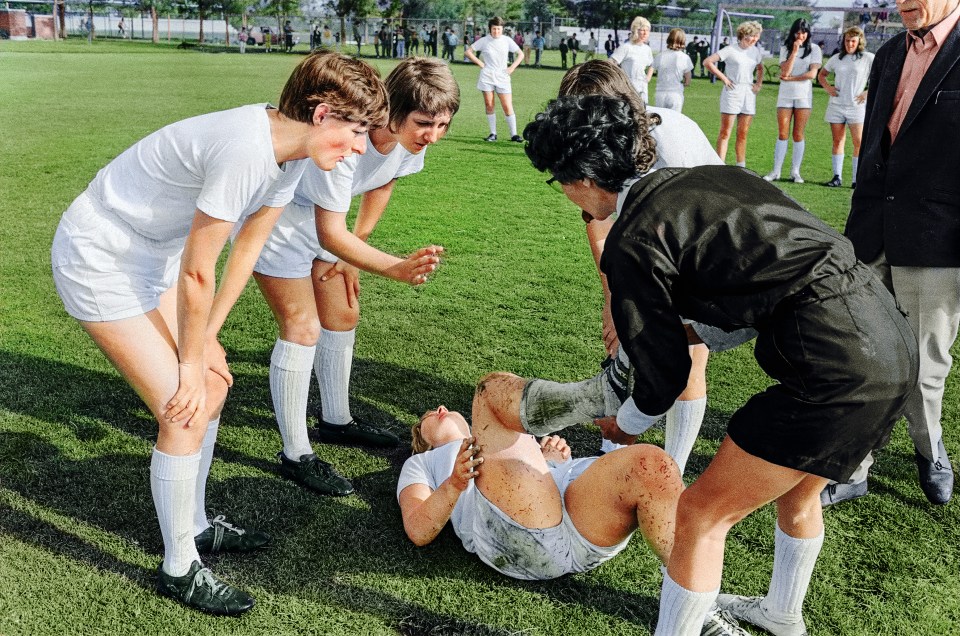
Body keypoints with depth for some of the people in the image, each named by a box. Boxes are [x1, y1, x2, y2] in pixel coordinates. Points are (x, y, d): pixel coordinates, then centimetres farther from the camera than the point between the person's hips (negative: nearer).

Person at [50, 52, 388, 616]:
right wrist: (190, 362, -11)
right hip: (98, 260, -9)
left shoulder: (292, 150, -4)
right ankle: (179, 570, 11)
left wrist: (205, 344, 4)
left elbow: (247, 249, 3)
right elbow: (197, 272, -24)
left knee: (213, 386, 12)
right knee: (184, 412, -9)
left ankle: (195, 525, 32)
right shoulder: (245, 150, -32)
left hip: (154, 256, 9)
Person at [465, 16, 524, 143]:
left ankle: (513, 134, -3)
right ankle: (493, 133, 11)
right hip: (487, 77, 0)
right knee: (489, 105, 2)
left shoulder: (507, 40, 3)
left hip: (502, 77, 0)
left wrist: (512, 68, 1)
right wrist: (480, 63, -1)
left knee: (507, 106, -7)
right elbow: (468, 51, 8)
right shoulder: (484, 41, 1)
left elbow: (521, 54, 12)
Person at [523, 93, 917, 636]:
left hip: (837, 371, -10)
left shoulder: (634, 242, -10)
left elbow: (665, 372, -1)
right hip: (894, 341, 10)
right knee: (797, 489, 31)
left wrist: (624, 424, 19)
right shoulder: (707, 178, 14)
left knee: (701, 514, 3)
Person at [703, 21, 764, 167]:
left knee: (743, 134, 9)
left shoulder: (755, 52, 12)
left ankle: (741, 167, 15)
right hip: (732, 93, -5)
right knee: (725, 133, -5)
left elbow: (760, 68, 30)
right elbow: (707, 62, -8)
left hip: (749, 94, 6)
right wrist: (723, 77, -9)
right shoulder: (731, 50, -6)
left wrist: (759, 83, 13)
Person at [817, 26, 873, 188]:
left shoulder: (868, 58, 0)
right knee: (837, 141, 5)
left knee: (859, 142, -8)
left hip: (857, 106, -3)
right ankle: (837, 177, 10)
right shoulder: (837, 58, 11)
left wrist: (868, 93, -8)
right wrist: (827, 87, 5)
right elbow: (821, 74, 23)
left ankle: (857, 179, -5)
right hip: (836, 105, 3)